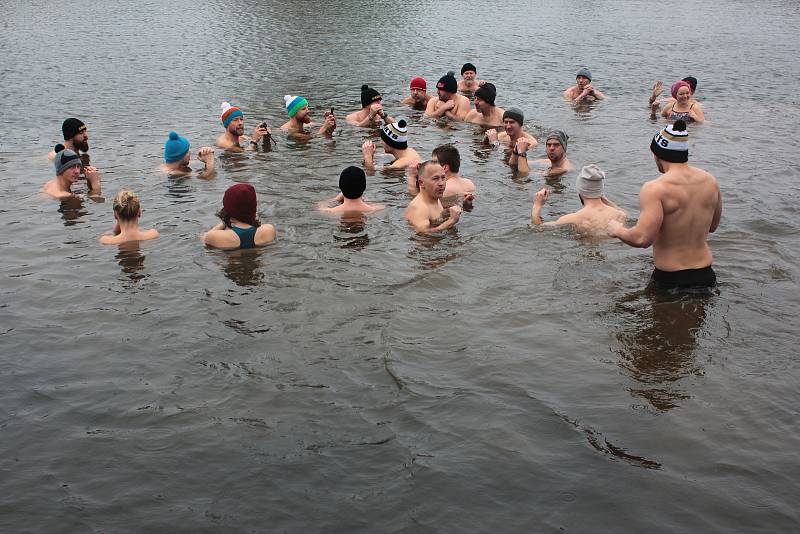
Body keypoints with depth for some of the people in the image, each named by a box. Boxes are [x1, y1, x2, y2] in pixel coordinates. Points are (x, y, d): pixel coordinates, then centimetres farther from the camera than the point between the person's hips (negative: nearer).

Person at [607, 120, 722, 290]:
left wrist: (618, 230, -5)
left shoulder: (655, 189, -17)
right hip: (705, 275, 6)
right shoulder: (710, 181, 3)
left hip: (670, 279, -6)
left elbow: (642, 239, -25)